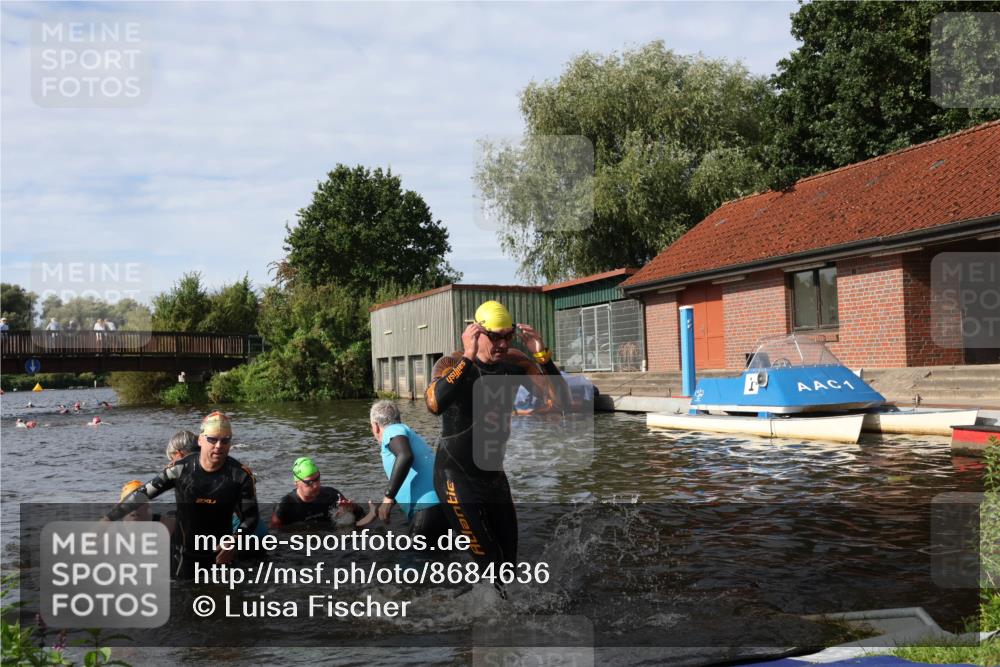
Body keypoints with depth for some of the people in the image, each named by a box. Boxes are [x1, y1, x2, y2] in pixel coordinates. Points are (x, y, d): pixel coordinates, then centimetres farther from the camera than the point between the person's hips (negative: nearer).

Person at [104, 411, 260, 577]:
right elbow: (143, 493, -5)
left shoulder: (240, 475, -14)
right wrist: (108, 519, -8)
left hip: (220, 553, 0)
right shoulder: (180, 469, -14)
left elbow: (251, 516, -9)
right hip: (186, 555, 0)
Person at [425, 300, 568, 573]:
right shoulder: (452, 364, -18)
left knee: (508, 559, 13)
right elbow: (434, 404, -39)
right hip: (456, 475, -5)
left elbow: (561, 400, -13)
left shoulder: (515, 363, -5)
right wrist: (468, 358, -43)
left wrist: (543, 356, -26)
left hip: (494, 474, 6)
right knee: (488, 562, -10)